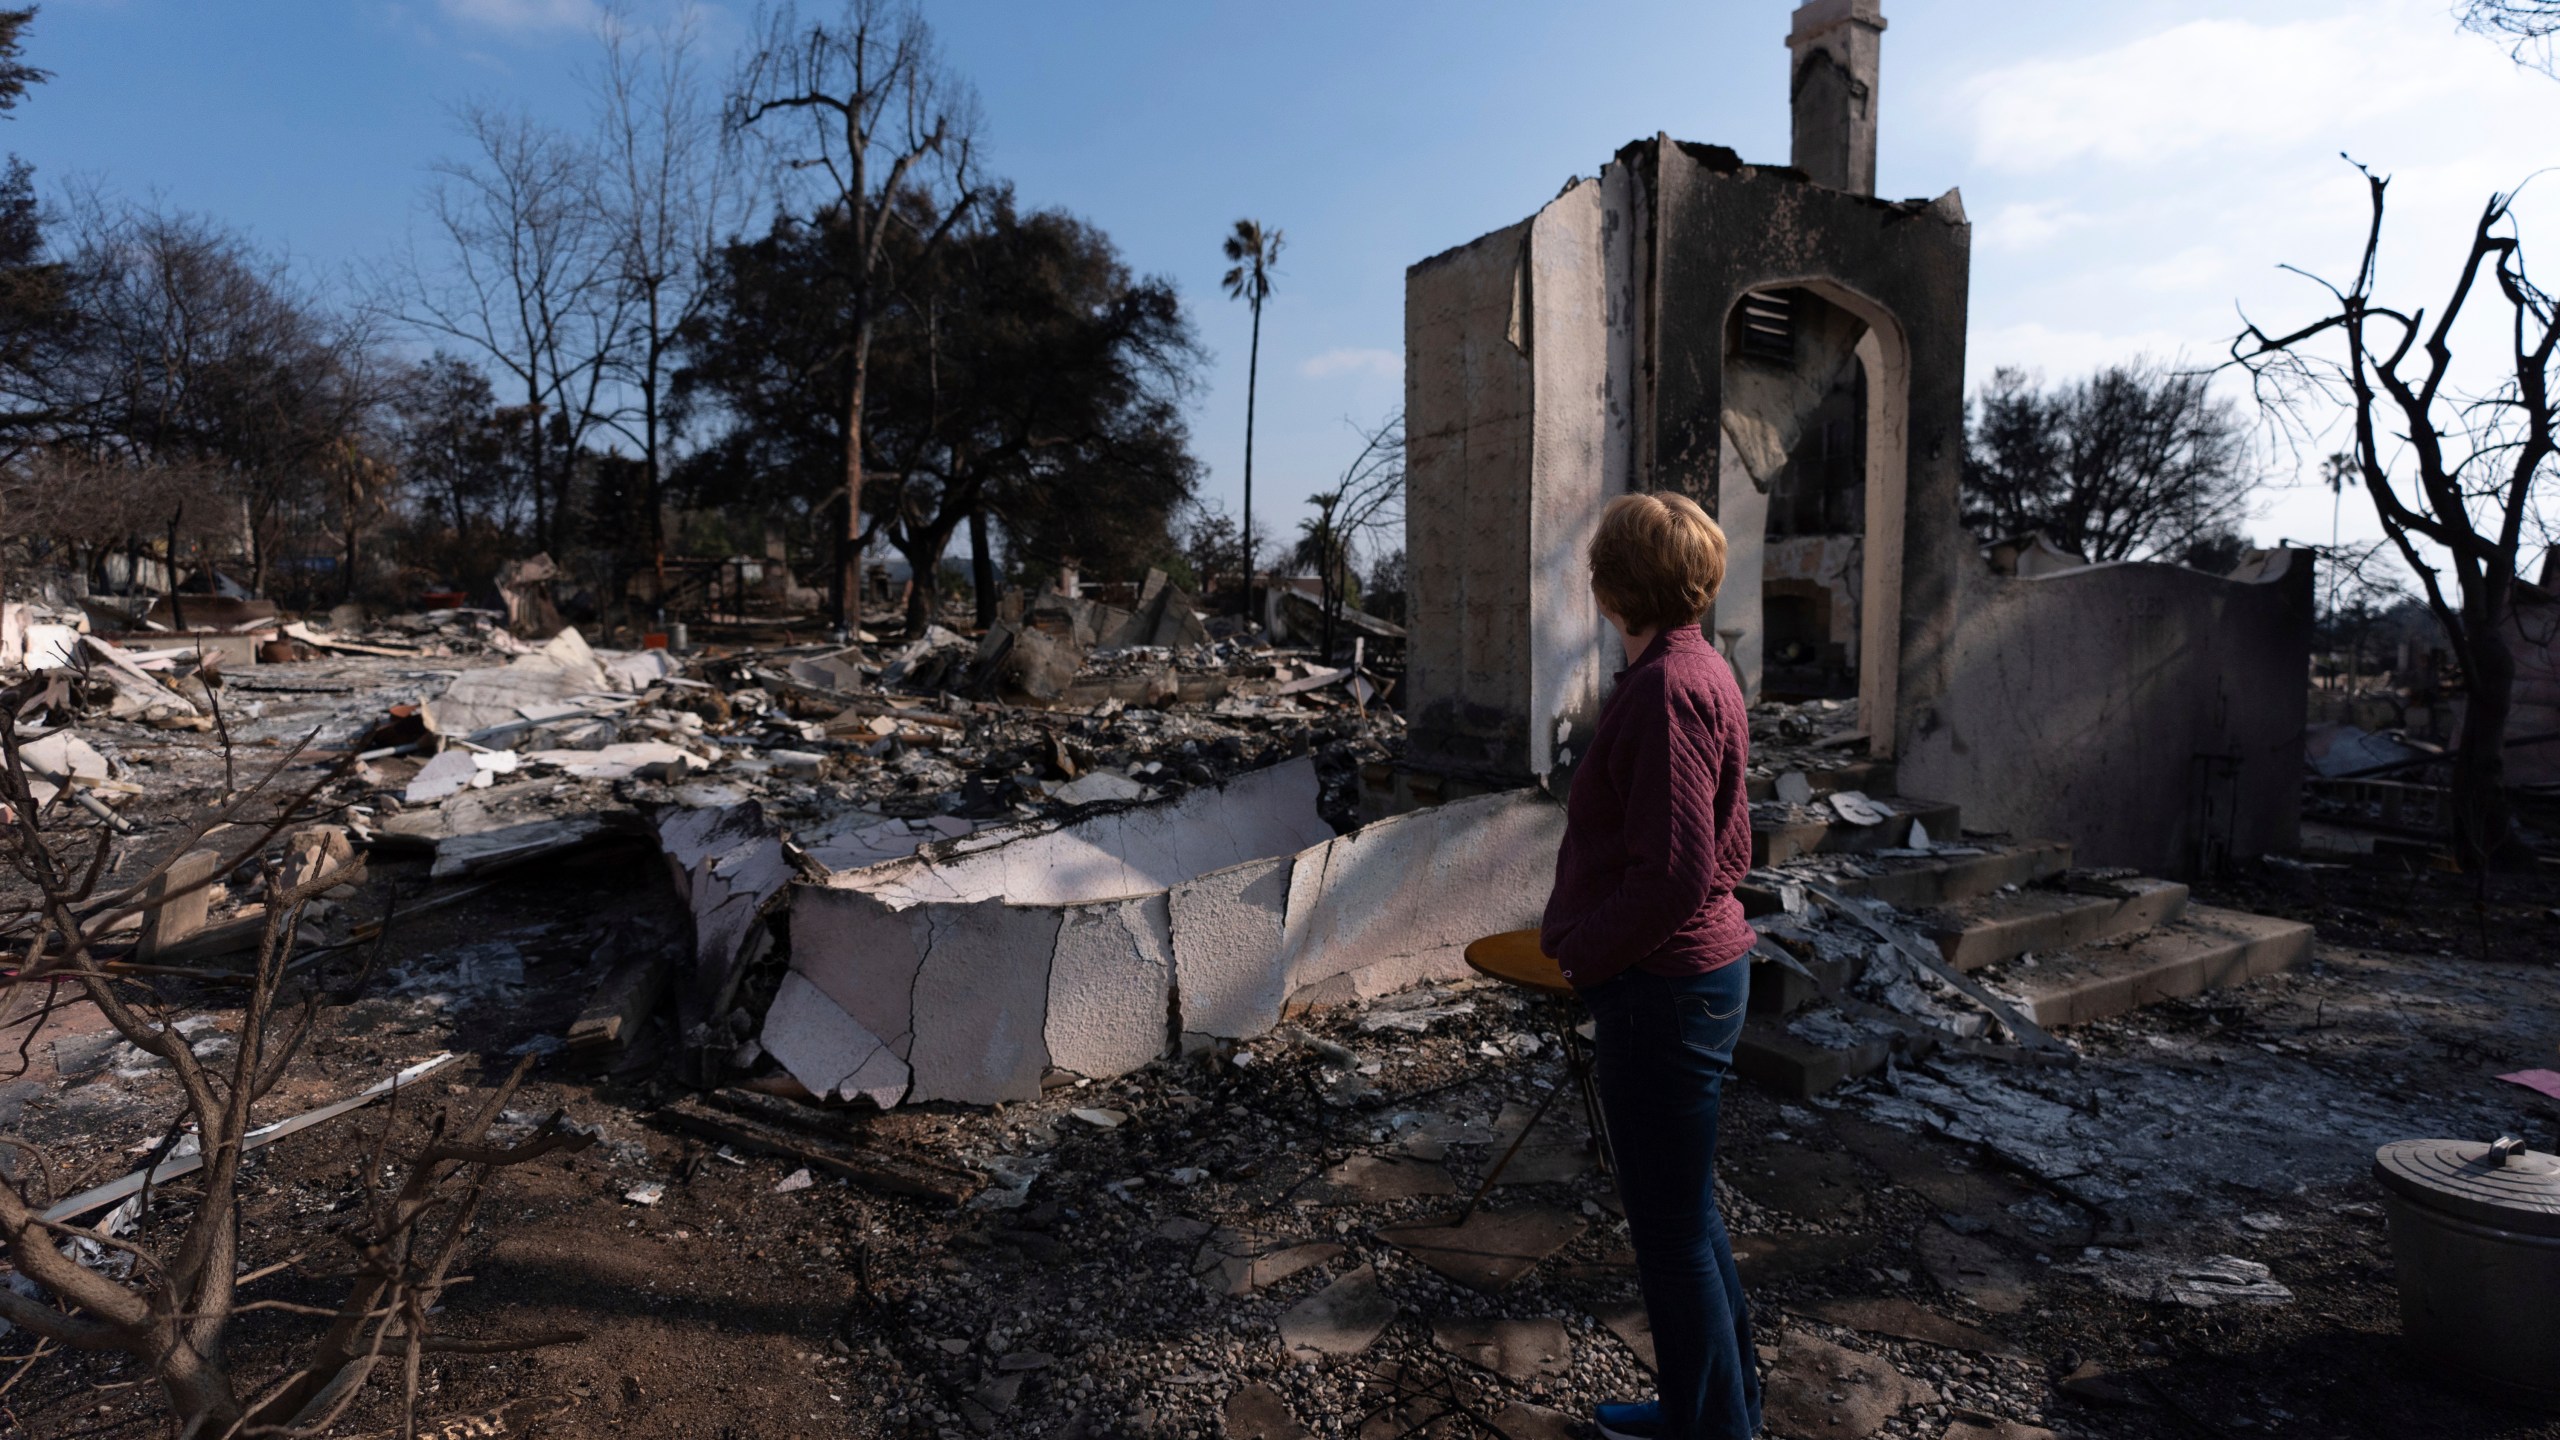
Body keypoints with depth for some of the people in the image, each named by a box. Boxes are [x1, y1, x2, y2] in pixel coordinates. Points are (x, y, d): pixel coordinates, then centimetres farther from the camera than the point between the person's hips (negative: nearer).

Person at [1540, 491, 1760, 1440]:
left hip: (1664, 989, -11)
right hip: (1703, 966, 11)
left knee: (1672, 1226, 6)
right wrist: (1587, 930, 13)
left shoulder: (1665, 688, -22)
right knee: (1682, 1208, 24)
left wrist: (1581, 950, -12)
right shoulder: (1704, 670, 9)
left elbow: (1674, 874, -26)